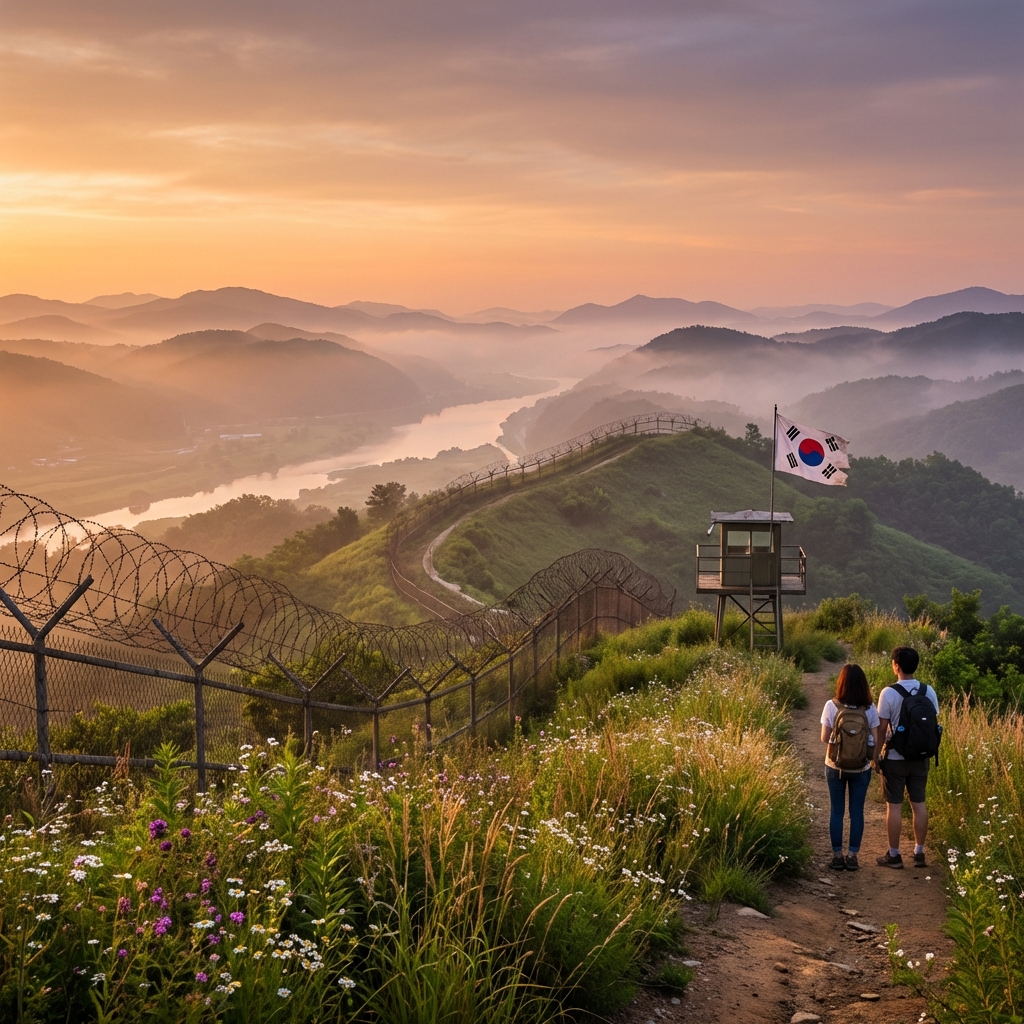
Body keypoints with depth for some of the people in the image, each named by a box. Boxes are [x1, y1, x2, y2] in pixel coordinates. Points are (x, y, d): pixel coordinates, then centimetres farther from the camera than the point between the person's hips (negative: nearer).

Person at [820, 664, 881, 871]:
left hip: (835, 767, 0)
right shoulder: (870, 709, -9)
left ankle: (837, 856, 15)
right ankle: (852, 856, 14)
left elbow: (824, 738, -6)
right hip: (861, 769, 0)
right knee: (857, 811, 11)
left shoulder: (831, 706, -12)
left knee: (837, 811, 11)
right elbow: (875, 741, -6)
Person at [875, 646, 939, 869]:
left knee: (894, 806, 3)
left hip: (895, 758, -4)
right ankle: (919, 853, 17)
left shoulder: (889, 693, -15)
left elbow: (882, 729, -11)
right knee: (919, 803, 11)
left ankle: (894, 855, 9)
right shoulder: (929, 692, -2)